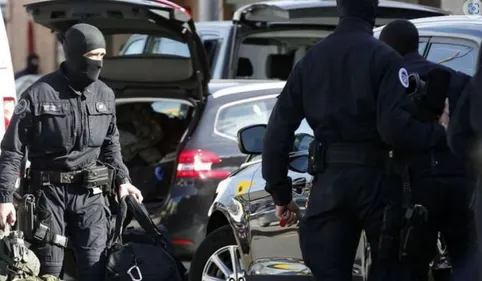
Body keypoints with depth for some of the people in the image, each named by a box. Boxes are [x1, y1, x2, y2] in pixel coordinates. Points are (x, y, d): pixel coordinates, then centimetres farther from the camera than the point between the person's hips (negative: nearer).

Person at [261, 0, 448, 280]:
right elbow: (395, 126, -22)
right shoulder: (384, 57, -9)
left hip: (328, 179, 4)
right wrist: (439, 132, -7)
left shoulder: (310, 60, 9)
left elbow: (278, 130, 8)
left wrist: (281, 194, 13)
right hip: (374, 177, -4)